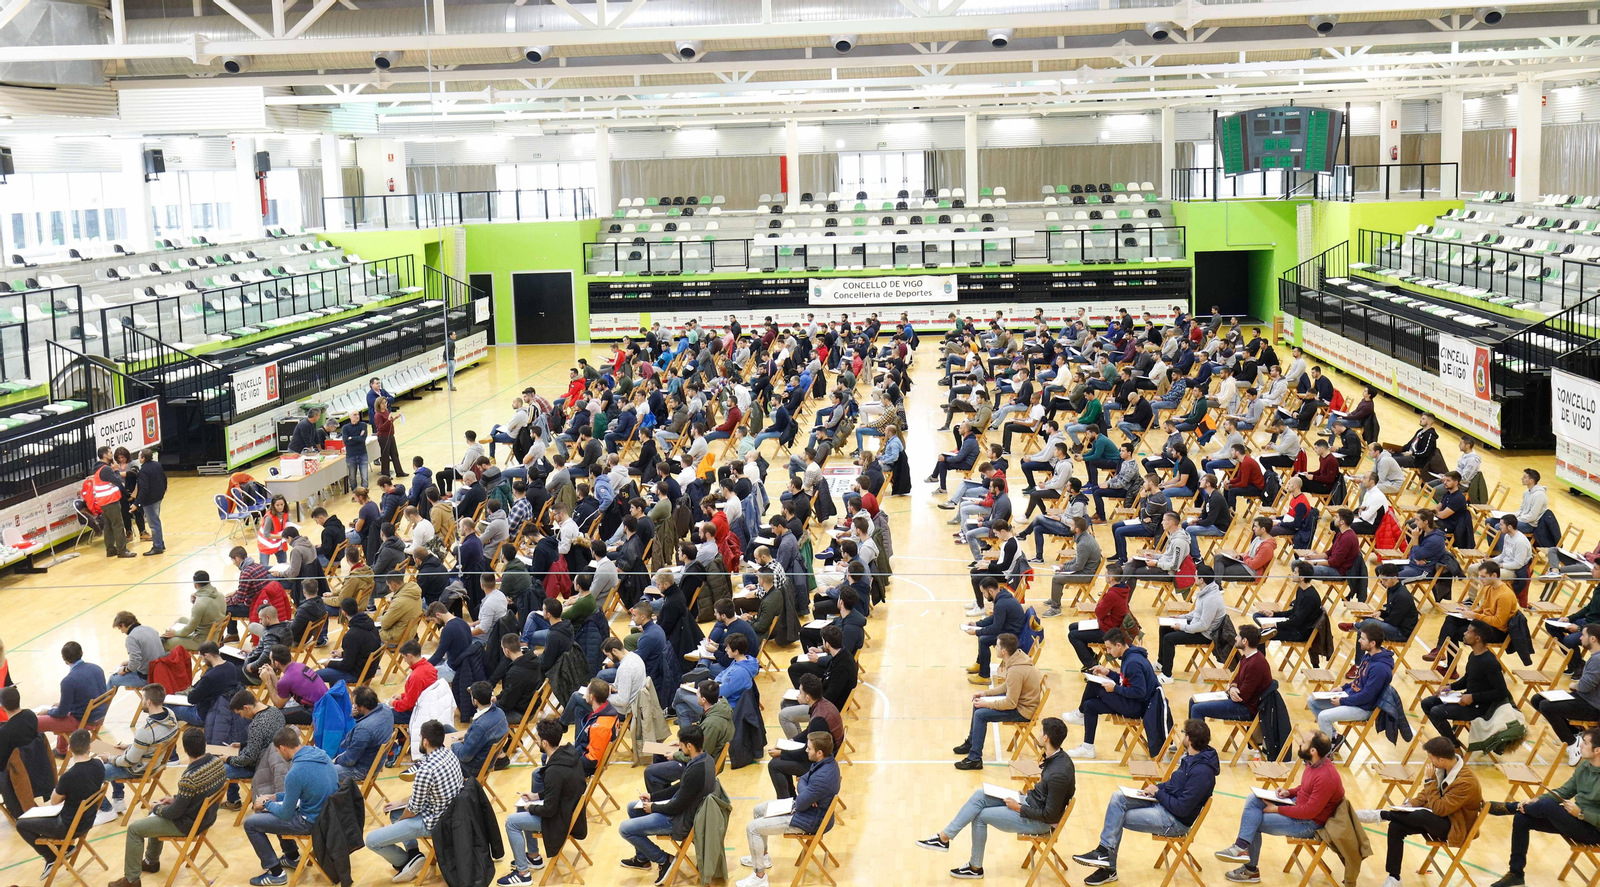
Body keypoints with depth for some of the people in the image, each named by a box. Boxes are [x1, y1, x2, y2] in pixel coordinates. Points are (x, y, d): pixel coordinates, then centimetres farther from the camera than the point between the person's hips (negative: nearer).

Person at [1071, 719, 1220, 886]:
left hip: (1176, 821, -9)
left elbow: (1182, 808, -25)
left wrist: (1158, 793, -12)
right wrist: (1156, 789, 1)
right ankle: (1105, 851, -5)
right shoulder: (1191, 757, 3)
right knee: (1118, 797, -6)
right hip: (1162, 802, 9)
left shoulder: (1201, 771, -26)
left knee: (1119, 818, -9)